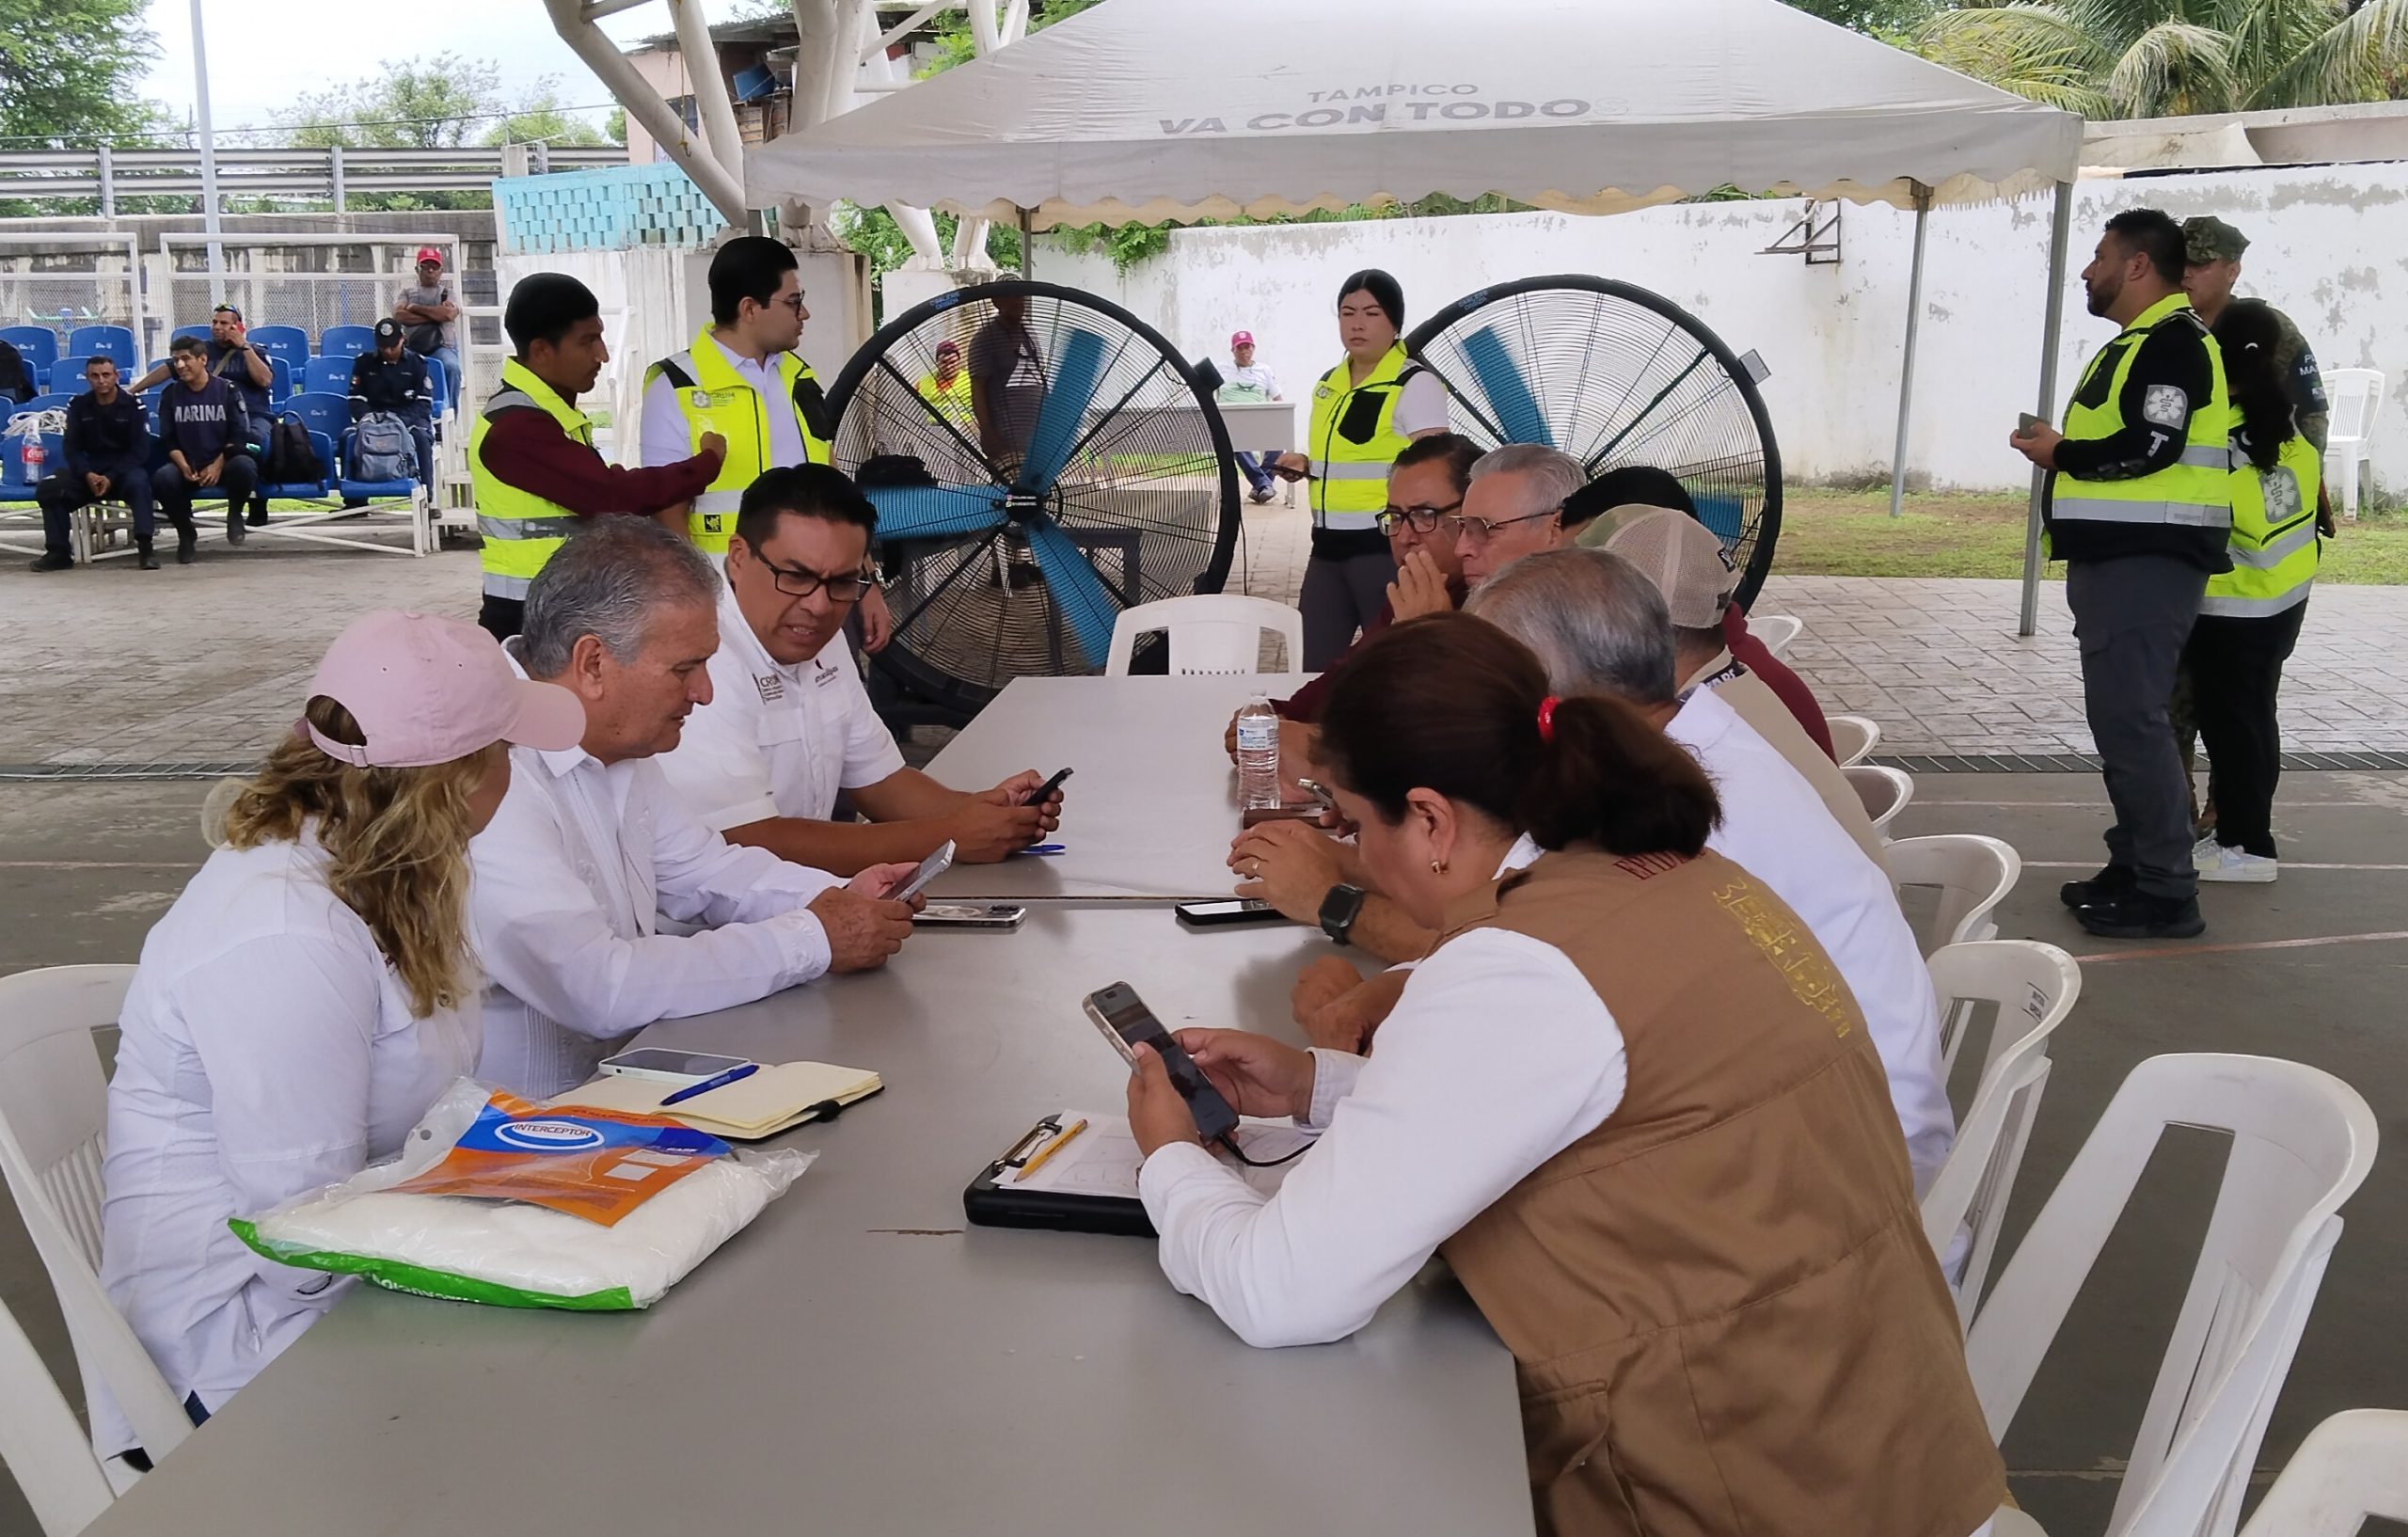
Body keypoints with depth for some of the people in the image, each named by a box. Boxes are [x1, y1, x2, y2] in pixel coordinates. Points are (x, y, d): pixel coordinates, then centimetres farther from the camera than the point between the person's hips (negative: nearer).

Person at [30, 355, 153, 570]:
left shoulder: (133, 405, -2)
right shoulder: (78, 406, 7)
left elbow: (140, 450, -7)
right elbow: (71, 447, 4)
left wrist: (111, 478, -19)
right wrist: (87, 475, -17)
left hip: (125, 469, -3)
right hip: (90, 470, 3)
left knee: (138, 483, -38)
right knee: (48, 488, -20)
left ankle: (145, 547, -38)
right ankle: (59, 551, -13)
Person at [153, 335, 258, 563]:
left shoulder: (227, 390, 1)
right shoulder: (171, 394, 7)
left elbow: (239, 435, -4)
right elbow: (168, 440, 5)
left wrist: (218, 465, -17)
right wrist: (183, 466, -15)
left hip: (224, 464, -2)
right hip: (187, 467, 2)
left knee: (244, 466, -37)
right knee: (162, 478, -31)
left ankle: (234, 514, -4)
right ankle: (185, 533, -4)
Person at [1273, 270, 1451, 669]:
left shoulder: (1416, 385, -9)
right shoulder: (1328, 384, 13)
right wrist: (1306, 466, 7)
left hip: (1383, 545, -7)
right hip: (1329, 545, 8)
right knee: (1313, 665, 8)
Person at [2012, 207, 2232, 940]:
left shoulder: (2173, 340, -12)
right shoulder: (2138, 343, 20)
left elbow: (2152, 448, -22)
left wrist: (2060, 454, -10)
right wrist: (2062, 449, 8)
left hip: (2147, 561, -11)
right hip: (2118, 557, 11)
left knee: (2130, 719, -11)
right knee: (2120, 716, 14)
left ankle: (2167, 891, -6)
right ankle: (2135, 864, 22)